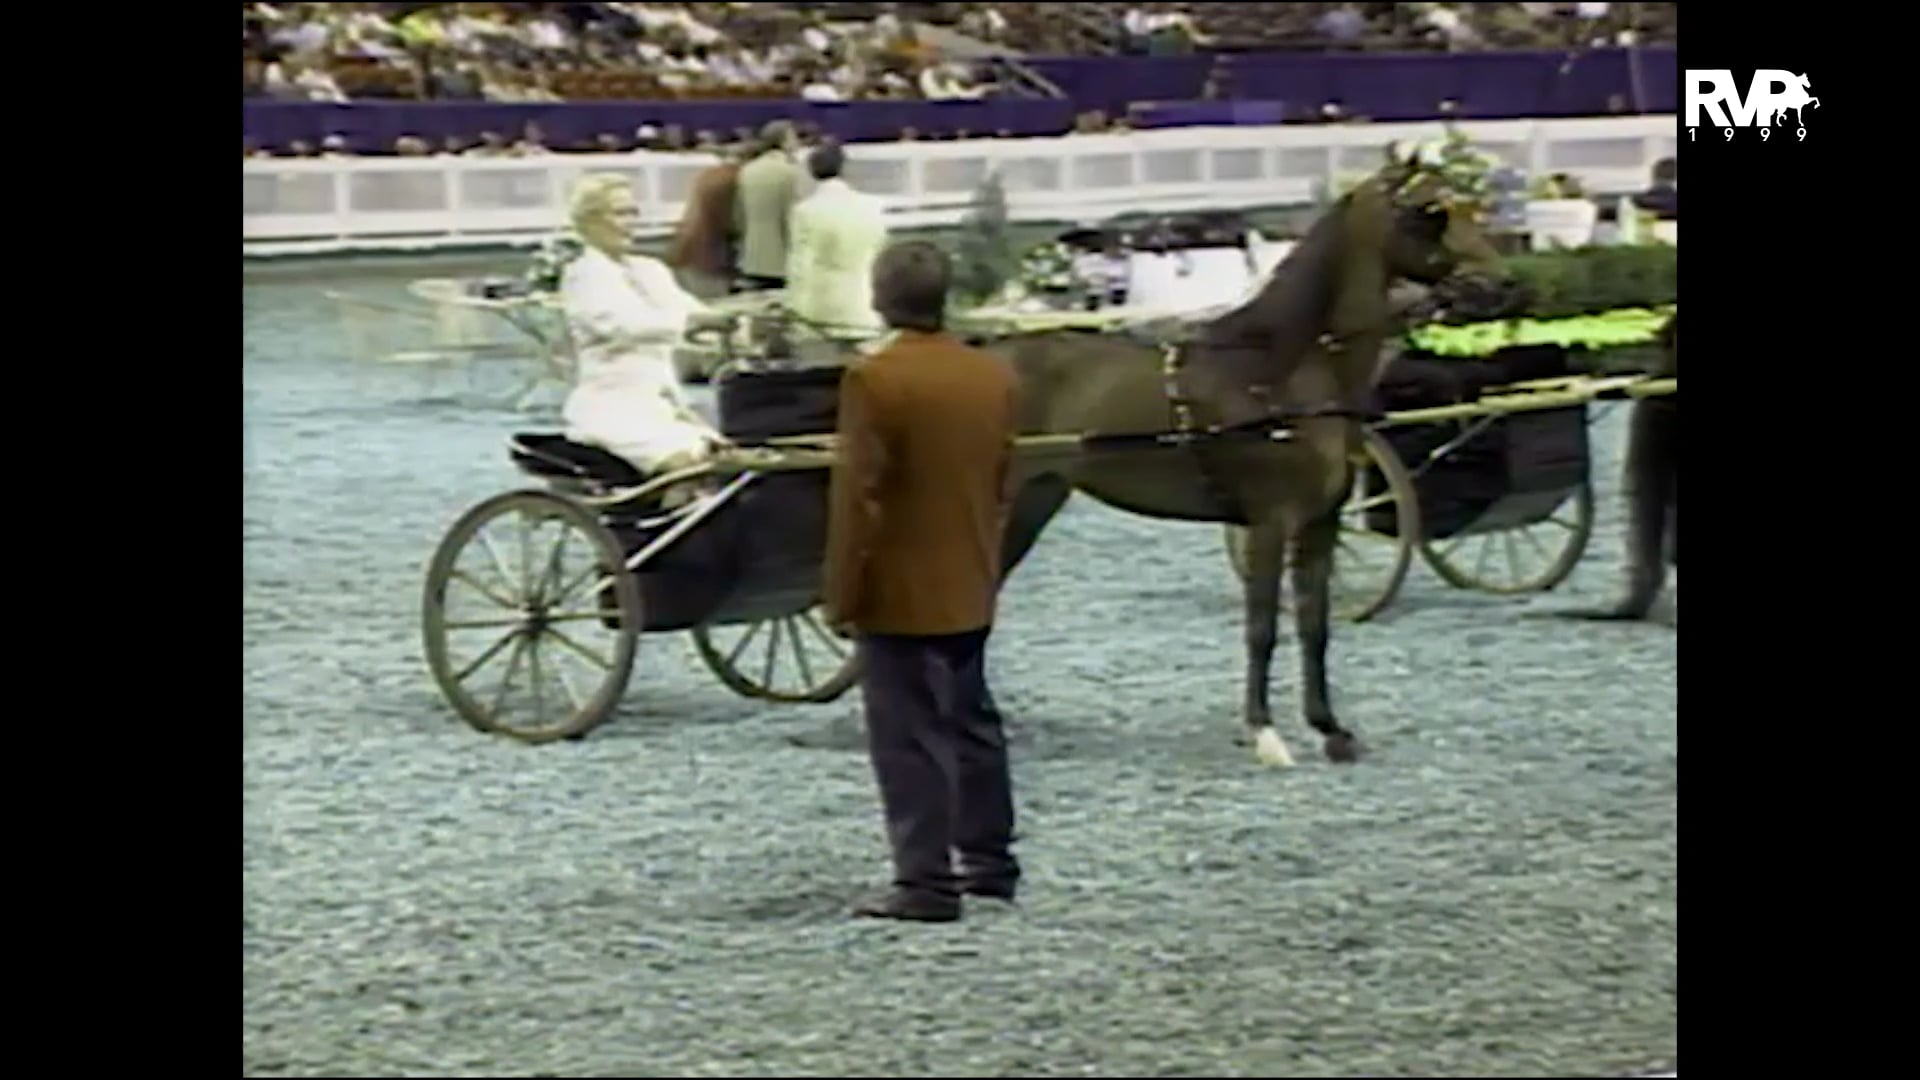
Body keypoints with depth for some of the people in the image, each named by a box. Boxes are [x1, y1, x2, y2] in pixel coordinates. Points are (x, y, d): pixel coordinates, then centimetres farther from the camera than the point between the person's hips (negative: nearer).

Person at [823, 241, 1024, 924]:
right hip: (970, 589, 7)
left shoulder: (875, 380, -17)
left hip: (898, 594, -7)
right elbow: (1004, 487, 11)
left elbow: (856, 498, -17)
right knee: (972, 723, 19)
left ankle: (926, 884, -3)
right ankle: (990, 861, 27)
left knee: (911, 739, -3)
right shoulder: (996, 378, 3)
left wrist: (842, 595, -10)